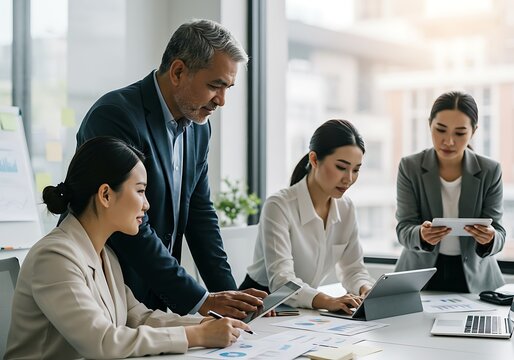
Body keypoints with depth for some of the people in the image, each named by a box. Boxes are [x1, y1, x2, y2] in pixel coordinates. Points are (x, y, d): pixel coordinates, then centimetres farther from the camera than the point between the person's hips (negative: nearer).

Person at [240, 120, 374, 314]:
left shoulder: (345, 208, 2)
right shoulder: (279, 206, -18)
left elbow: (353, 268, 8)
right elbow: (280, 279, -27)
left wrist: (366, 290, -14)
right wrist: (326, 301, -43)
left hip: (304, 309, 6)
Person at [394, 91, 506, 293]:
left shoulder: (490, 172, -4)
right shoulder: (410, 167, -5)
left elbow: (498, 234, -4)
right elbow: (404, 229, -7)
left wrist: (489, 239, -27)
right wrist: (422, 235, -29)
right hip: (420, 277, 0)